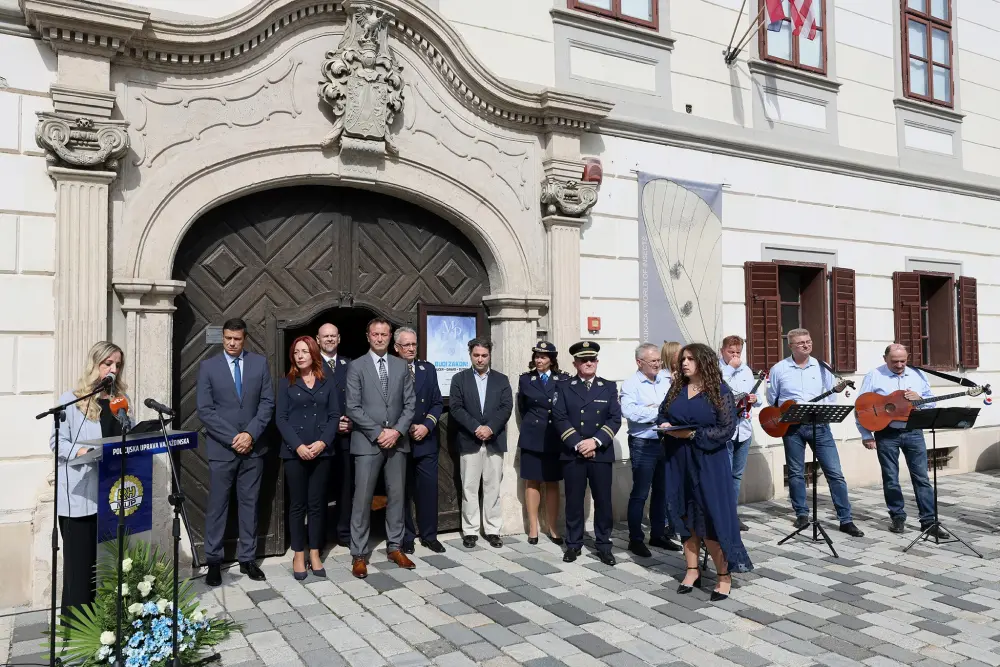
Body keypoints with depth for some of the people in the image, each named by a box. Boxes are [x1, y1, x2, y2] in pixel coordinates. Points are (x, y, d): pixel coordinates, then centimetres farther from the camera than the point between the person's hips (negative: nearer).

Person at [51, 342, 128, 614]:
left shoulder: (120, 400, 13)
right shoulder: (71, 400, -3)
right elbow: (57, 442, -7)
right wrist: (84, 451, -22)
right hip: (80, 494, -5)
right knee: (81, 558, 2)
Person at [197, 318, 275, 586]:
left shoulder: (259, 363, 3)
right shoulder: (208, 367, -1)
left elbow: (268, 402, 0)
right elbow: (205, 410, -6)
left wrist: (250, 434, -11)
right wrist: (233, 438, -13)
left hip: (253, 446, 2)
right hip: (221, 448, -2)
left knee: (249, 504, 9)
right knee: (217, 506, 5)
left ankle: (247, 559, 20)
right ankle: (213, 561, 17)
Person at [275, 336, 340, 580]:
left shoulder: (328, 383, 7)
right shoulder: (287, 384, 4)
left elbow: (334, 416, 4)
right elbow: (281, 418, -2)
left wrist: (322, 442, -11)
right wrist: (298, 446, -14)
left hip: (322, 451, 1)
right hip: (295, 452, -1)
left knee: (317, 504, 6)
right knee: (297, 505, 5)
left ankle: (315, 554, 15)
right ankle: (298, 555, 14)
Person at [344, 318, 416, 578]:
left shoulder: (401, 366, 9)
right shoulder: (356, 366, -1)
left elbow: (410, 403, 6)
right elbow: (353, 408, -7)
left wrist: (397, 431, -8)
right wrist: (378, 433, -12)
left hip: (397, 441, 4)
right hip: (367, 442, -3)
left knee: (396, 496, 10)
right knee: (362, 500, -2)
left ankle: (394, 547, 22)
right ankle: (359, 555, 8)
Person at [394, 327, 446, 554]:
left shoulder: (428, 369, 9)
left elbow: (437, 403, 7)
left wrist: (427, 426, -7)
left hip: (426, 440, 3)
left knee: (428, 489, 5)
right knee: (402, 491, 7)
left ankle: (429, 535, 18)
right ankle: (405, 537, 18)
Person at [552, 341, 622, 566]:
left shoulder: (609, 387, 8)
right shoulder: (565, 388, 6)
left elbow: (615, 419, 0)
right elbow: (560, 419, -3)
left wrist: (596, 441, -13)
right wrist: (578, 444, -14)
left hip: (601, 453, 1)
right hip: (573, 454, 0)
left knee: (603, 501, 4)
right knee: (574, 501, 5)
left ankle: (604, 545, 16)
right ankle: (573, 544, 17)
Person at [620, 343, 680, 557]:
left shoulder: (666, 380, 8)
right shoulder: (631, 383, -9)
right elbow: (628, 411, -24)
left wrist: (654, 408, -12)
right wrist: (658, 411, -15)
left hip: (666, 443, 6)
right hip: (643, 445, -6)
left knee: (662, 491, 16)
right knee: (640, 494, 2)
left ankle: (658, 534, 29)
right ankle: (635, 539, 13)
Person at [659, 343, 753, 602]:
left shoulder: (720, 391, -6)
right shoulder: (676, 389, 8)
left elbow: (726, 429, -12)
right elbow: (662, 415, 15)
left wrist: (692, 435, -18)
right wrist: (665, 426, -8)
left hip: (708, 462, -5)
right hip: (678, 462, 5)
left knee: (713, 517, -3)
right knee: (686, 516, 9)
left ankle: (724, 575, 10)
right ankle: (692, 571, 20)